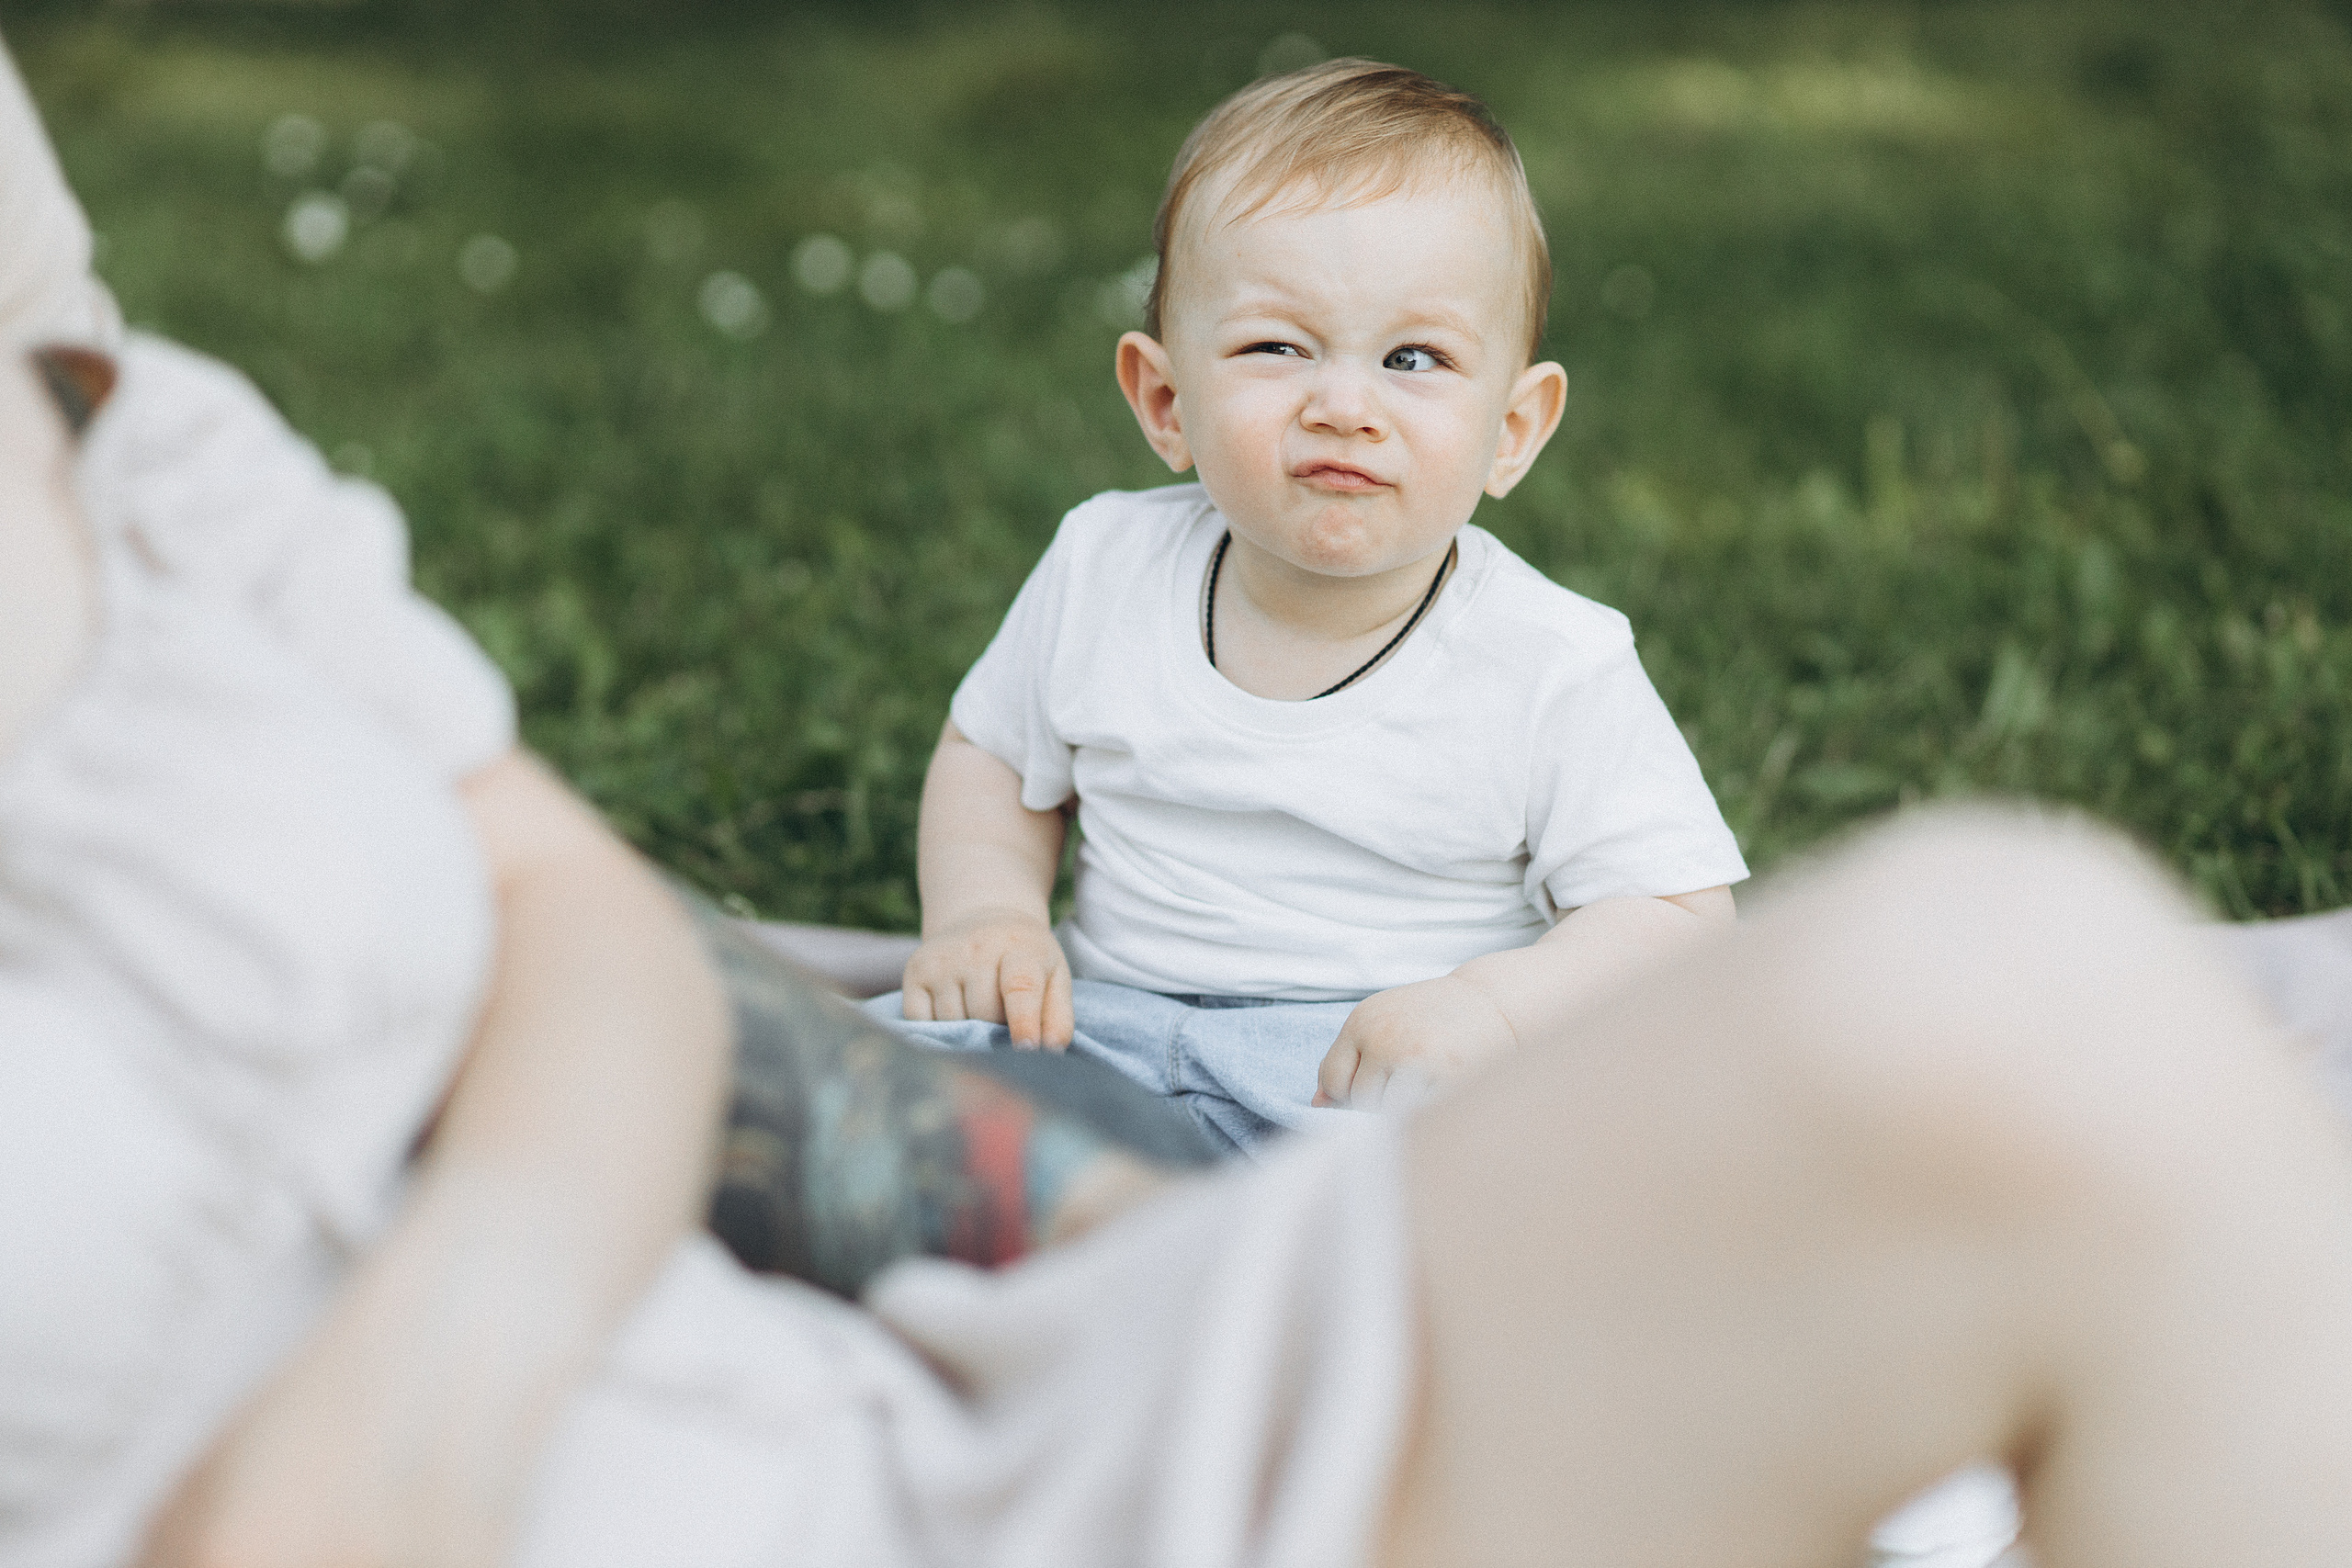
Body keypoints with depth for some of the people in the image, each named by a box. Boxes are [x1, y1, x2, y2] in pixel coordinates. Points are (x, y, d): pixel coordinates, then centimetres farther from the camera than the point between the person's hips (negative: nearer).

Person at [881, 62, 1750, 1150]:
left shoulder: (1552, 669, -10)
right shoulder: (1104, 572, 1)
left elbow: (1684, 916, -10)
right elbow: (989, 755, 18)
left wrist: (1493, 1005, -27)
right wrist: (983, 912, -2)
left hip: (1381, 1060, -2)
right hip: (1110, 1023, 3)